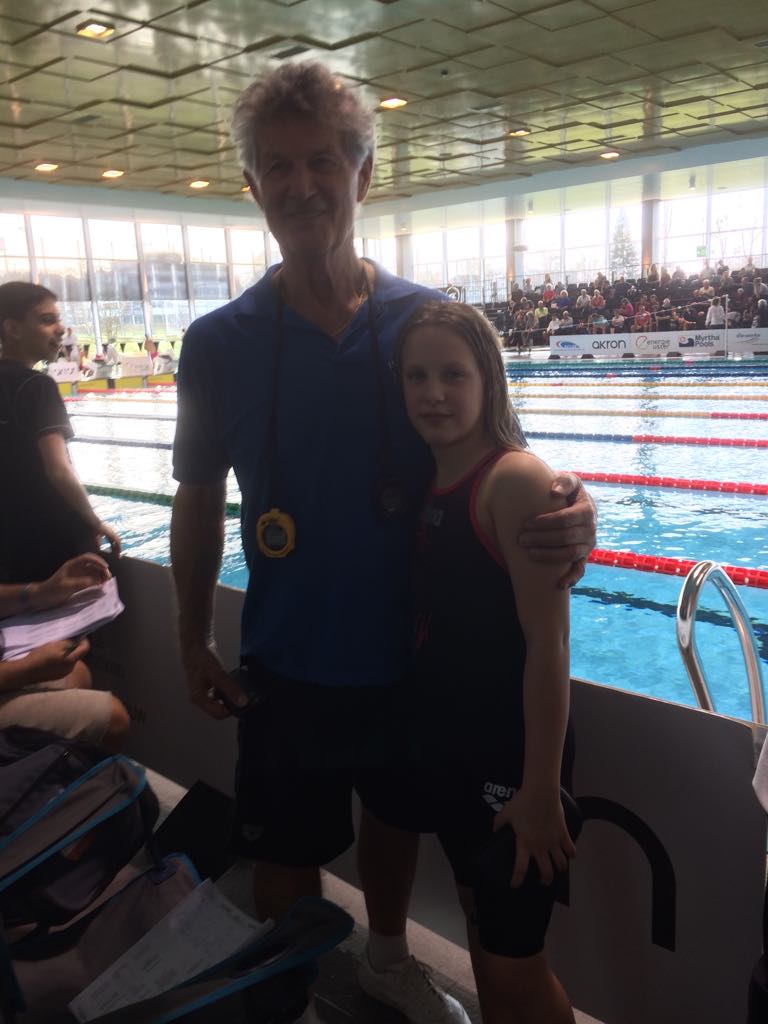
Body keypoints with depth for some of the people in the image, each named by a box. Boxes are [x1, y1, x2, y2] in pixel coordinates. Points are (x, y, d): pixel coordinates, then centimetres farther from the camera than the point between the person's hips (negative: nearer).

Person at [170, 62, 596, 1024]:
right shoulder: (218, 342, -7)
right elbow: (198, 500, 1)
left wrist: (565, 519, -26)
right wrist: (194, 643, 3)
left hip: (413, 651, 1)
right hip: (288, 663, -1)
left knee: (395, 812, 23)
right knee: (286, 849, 15)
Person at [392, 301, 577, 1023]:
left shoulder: (516, 479, -20)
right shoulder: (423, 482, 3)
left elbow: (548, 644, -21)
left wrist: (542, 790, -19)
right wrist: (419, 737, 11)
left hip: (512, 754, -7)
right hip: (442, 745, 7)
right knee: (478, 918, 25)